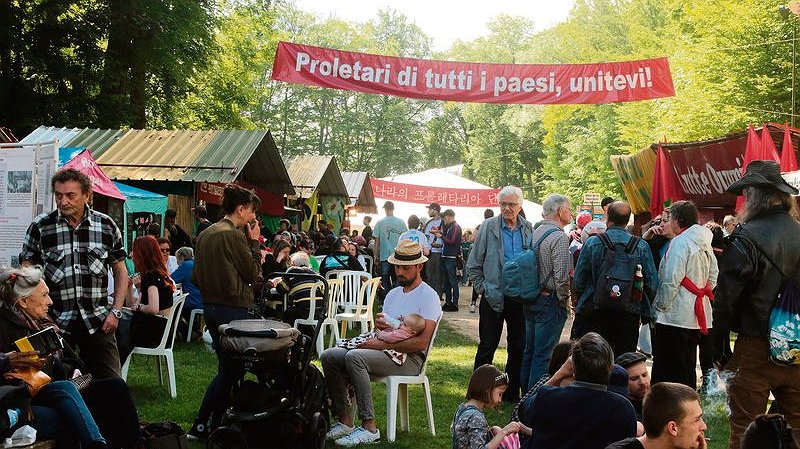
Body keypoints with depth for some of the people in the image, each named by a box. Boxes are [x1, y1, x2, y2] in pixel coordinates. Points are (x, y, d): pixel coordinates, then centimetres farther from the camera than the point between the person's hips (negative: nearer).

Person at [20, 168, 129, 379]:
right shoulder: (39, 226, 0)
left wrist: (116, 311, 0)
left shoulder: (106, 225, 2)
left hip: (98, 322, 0)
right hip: (54, 322, 0)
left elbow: (120, 271, 9)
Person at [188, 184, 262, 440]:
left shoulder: (205, 234, 11)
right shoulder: (234, 235, -15)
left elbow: (196, 277, 15)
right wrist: (254, 243, -3)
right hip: (233, 310, -9)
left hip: (210, 308, 9)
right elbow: (253, 273, -9)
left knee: (226, 368, 16)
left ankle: (201, 427, 17)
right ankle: (202, 428, 6)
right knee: (231, 370, 2)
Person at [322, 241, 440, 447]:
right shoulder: (393, 293, 21)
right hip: (383, 352, 8)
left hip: (409, 359, -8)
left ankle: (369, 427, -29)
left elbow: (422, 342, -18)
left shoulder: (428, 296, -7)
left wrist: (382, 345, -17)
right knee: (329, 356, -8)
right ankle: (344, 419, -10)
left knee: (354, 357, -32)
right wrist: (378, 323, -5)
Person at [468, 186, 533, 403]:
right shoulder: (488, 227, -4)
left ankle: (512, 392, 23)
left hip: (520, 297, 3)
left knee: (518, 346, 10)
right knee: (487, 346, 3)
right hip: (493, 297, -3)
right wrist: (482, 288, -3)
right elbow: (473, 264, 1)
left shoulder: (529, 230, 4)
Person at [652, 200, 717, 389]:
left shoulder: (680, 242, -14)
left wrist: (661, 306, -10)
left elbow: (671, 280, -19)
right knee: (688, 369, 17)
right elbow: (713, 276, 15)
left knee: (668, 373, -3)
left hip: (674, 317, -9)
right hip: (696, 317, 9)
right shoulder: (705, 244, 11)